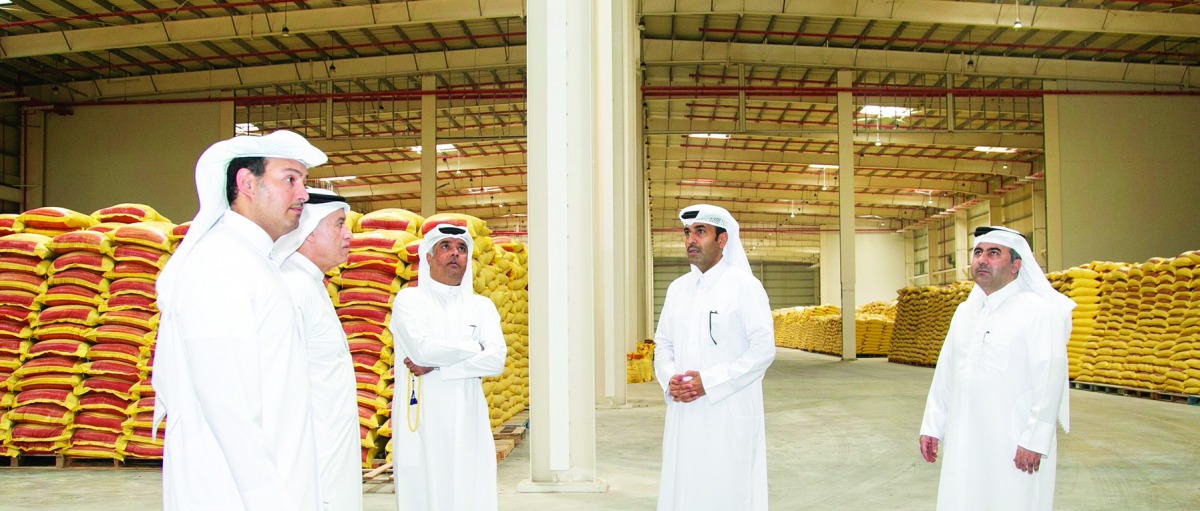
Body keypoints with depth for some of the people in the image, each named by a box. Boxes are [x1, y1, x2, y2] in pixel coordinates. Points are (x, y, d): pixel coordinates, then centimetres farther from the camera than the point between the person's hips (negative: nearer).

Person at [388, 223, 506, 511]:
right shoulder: (409, 299, 4)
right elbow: (422, 349, -14)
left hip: (468, 421, 2)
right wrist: (475, 348, -1)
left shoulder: (482, 306, 12)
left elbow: (496, 360, -3)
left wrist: (436, 368, -10)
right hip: (421, 421, -2)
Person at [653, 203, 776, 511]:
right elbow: (663, 344, 16)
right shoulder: (677, 288, 12)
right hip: (684, 412, 6)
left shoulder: (744, 286, -6)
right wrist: (670, 381, -5)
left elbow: (764, 348, -11)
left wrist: (708, 382, -16)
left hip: (729, 413, -5)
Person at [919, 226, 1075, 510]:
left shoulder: (1038, 311, -9)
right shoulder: (964, 311, 12)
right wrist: (932, 426, 13)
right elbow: (945, 372, 15)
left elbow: (1050, 378, -15)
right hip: (964, 441, 6)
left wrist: (1034, 441, -17)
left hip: (1014, 444, -6)